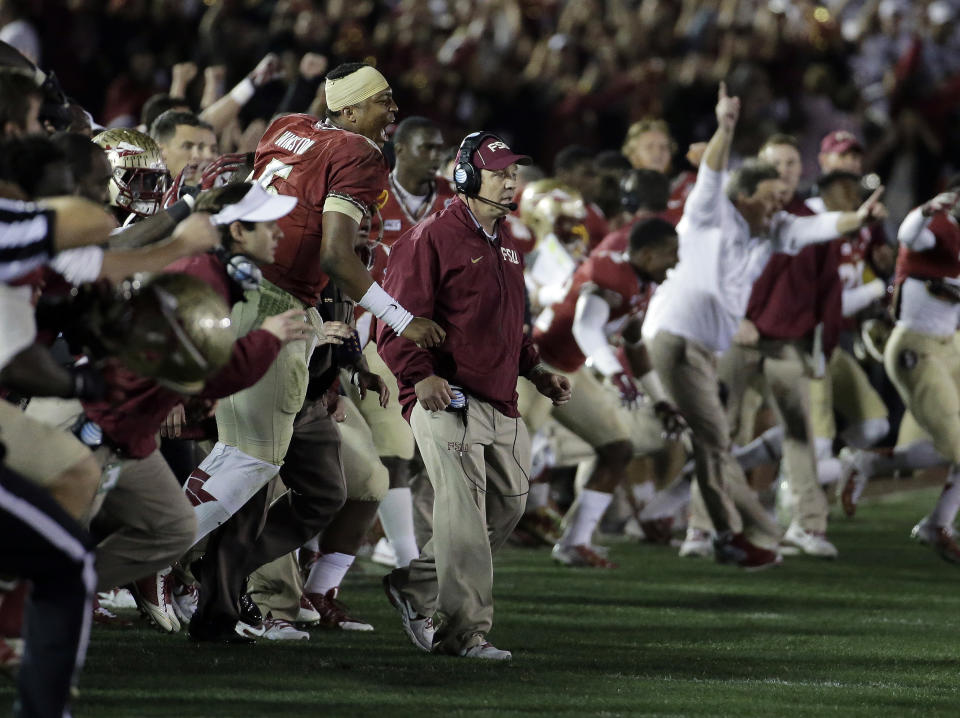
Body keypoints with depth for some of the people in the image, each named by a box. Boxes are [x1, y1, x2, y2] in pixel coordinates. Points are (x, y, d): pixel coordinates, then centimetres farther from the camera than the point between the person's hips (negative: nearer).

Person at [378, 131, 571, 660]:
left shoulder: (504, 244, 20)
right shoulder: (432, 238, -8)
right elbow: (398, 319, -12)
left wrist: (535, 370, 21)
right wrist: (419, 377, -25)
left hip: (502, 407, 9)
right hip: (446, 400, -9)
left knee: (507, 506, 11)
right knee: (464, 512, -13)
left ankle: (413, 585, 25)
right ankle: (466, 631, -10)